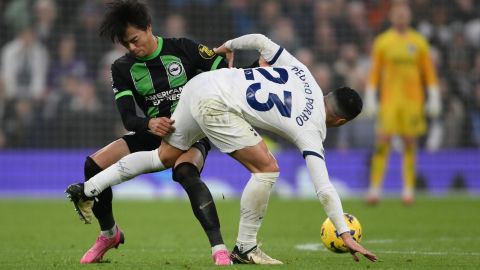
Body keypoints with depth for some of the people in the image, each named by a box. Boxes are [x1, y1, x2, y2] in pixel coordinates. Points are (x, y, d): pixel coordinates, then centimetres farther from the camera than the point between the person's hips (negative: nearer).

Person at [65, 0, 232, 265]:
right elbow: (128, 118, -12)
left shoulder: (183, 49, -10)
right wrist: (149, 124, -34)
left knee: (186, 173, -38)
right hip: (154, 133, 4)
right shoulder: (122, 69, -3)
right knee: (94, 165, -11)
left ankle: (219, 249, -40)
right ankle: (109, 234, 14)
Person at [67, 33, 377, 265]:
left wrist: (229, 46, 33)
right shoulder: (311, 131, -4)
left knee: (165, 156, 24)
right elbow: (324, 188, -8)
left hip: (199, 84, 8)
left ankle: (89, 189, 28)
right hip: (216, 105, -8)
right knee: (267, 169, -6)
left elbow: (261, 41, 13)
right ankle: (245, 248, 2)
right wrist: (346, 235, -6)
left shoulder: (302, 73, 11)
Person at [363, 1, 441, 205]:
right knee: (382, 142, -8)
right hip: (389, 100, -1)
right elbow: (374, 73, 4)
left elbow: (429, 72, 8)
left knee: (410, 143, 2)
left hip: (413, 100, 1)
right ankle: (374, 189, -6)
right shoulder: (382, 41, 3)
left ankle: (408, 190, 9)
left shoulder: (419, 42, 6)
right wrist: (370, 99, -1)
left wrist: (434, 99, 3)